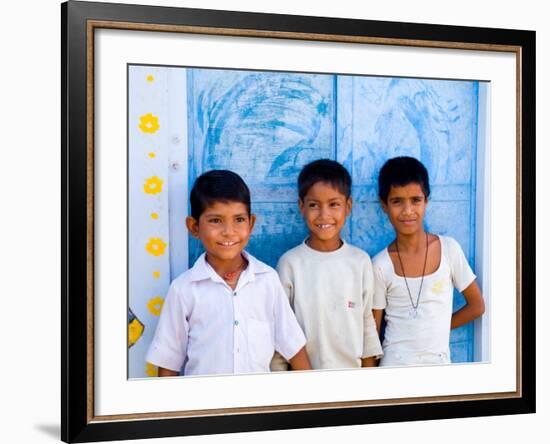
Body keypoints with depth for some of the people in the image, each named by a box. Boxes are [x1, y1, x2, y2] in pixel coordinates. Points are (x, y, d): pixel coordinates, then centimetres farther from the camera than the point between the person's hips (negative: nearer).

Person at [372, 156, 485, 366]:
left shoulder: (449, 249, -4)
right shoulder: (381, 265, -6)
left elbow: (477, 306, 6)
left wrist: (436, 328, 4)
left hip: (438, 364, 1)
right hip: (395, 366, -1)